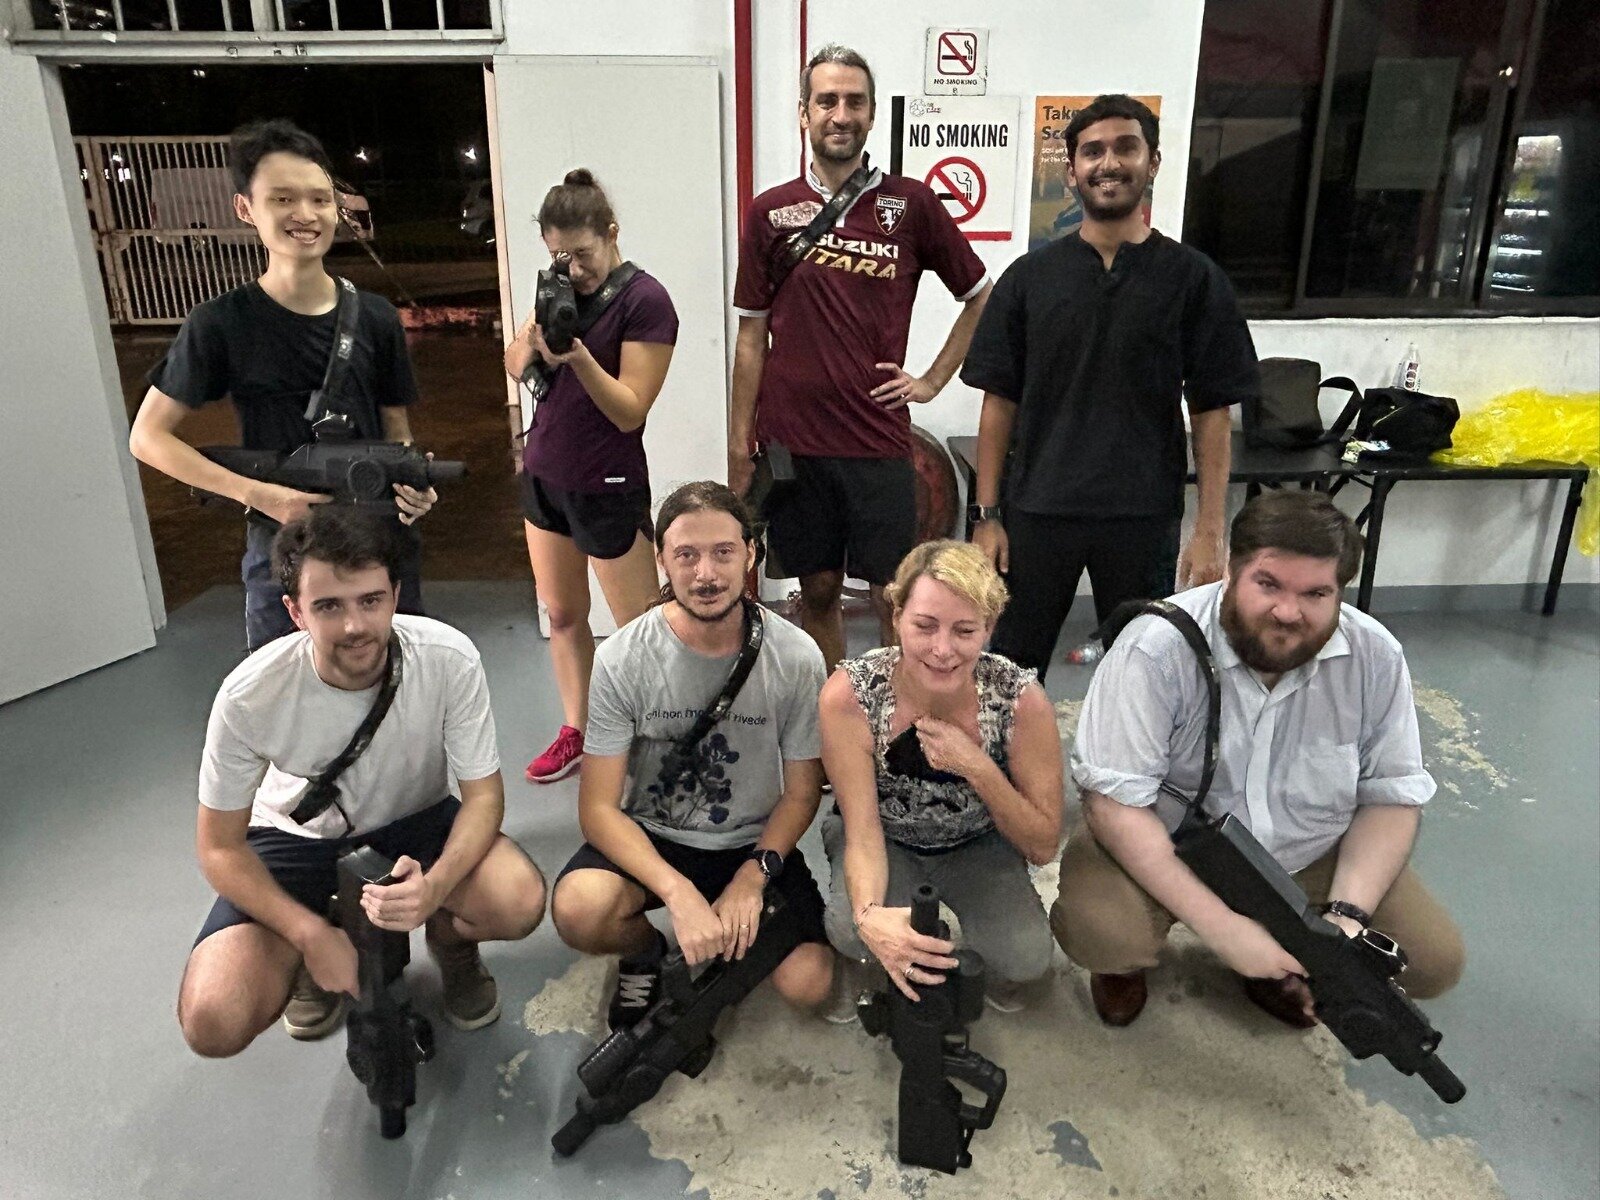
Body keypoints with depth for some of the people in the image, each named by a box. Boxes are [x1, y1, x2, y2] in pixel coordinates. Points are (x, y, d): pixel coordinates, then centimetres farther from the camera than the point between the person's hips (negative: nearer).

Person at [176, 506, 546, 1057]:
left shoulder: (449, 659, -27)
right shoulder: (249, 696, -26)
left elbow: (483, 795, -17)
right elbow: (220, 845, -12)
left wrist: (433, 887, -37)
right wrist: (313, 936, -23)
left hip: (414, 822, 0)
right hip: (295, 836, 0)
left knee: (520, 901, -30)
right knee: (212, 1024, -22)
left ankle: (450, 940, 8)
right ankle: (309, 957, 14)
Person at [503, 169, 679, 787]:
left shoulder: (646, 301, -15)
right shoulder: (564, 287, 6)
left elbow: (629, 410, -18)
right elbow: (515, 366, 7)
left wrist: (577, 354, -30)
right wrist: (534, 338, -14)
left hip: (607, 487, -7)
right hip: (543, 474, 7)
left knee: (640, 626, 0)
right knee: (562, 613, 15)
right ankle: (576, 732, 28)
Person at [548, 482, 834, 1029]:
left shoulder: (796, 658, -14)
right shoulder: (622, 660, -16)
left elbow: (801, 792, -3)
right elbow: (598, 808, -16)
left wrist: (754, 874, -18)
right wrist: (678, 892, -29)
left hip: (755, 845, 1)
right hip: (650, 837, 0)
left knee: (808, 983, -18)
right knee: (578, 909, -31)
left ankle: (726, 946, 16)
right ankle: (646, 951, 6)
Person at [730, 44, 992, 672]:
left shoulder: (910, 204, 2)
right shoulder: (771, 212, 4)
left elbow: (981, 296, 12)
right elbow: (751, 339, 6)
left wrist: (932, 380, 4)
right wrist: (739, 448, 3)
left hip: (878, 441, -1)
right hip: (792, 441, 1)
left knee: (894, 597, 3)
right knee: (818, 589, 11)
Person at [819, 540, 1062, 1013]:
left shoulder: (1020, 700, -26)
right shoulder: (851, 694, -28)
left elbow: (1043, 846, -17)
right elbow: (862, 832, -23)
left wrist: (978, 768, -34)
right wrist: (870, 914, -46)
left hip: (978, 847, 1)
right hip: (886, 840, 0)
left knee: (1026, 957, -26)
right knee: (852, 932, -31)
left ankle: (993, 970, 11)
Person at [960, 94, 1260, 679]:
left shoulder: (1192, 277, 1)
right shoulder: (1030, 275, 4)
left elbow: (1212, 412, 1)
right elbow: (999, 401, 3)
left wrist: (1209, 530, -5)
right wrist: (986, 516, -2)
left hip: (1144, 520, 0)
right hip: (1036, 514, 1)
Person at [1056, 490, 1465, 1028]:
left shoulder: (1376, 656, -12)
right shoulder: (1156, 649, -26)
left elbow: (1392, 796, -5)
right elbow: (1115, 801, -27)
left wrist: (1348, 915, -19)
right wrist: (1220, 925, -31)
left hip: (1310, 856, 5)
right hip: (1164, 845, -4)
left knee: (1435, 960, -7)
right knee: (1095, 930, -30)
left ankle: (1281, 961, 21)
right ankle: (1128, 957, 9)